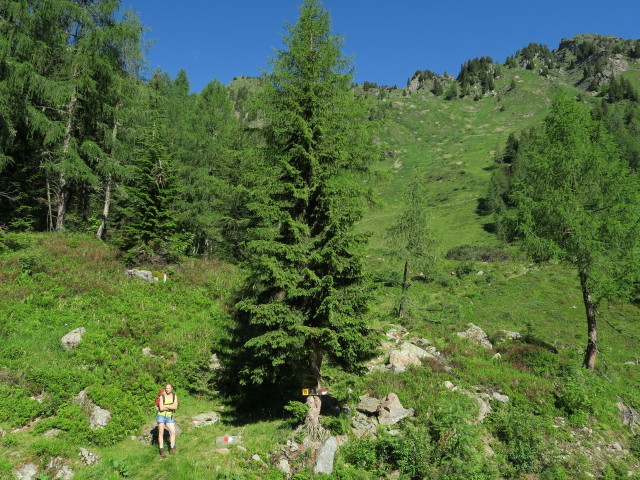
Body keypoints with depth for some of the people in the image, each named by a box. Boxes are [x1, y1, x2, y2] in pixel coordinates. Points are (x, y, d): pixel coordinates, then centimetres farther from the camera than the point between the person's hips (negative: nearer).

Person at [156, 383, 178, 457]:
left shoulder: (174, 396, 0)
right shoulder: (162, 396, -8)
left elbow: (175, 407, -12)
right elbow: (161, 408, -17)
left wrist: (165, 406, -15)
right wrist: (170, 407, -11)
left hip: (169, 417, 3)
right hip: (161, 416, -3)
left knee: (173, 432, -7)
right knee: (161, 432, -3)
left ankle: (172, 448, 7)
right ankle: (161, 450, 2)